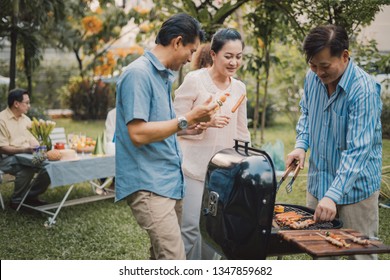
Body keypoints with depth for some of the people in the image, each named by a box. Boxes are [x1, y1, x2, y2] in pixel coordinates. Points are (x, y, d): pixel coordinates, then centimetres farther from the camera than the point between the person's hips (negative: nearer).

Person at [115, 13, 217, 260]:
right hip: (149, 184, -9)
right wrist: (186, 119, -17)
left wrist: (185, 128, 12)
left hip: (169, 181, 10)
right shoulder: (139, 73, -14)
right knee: (174, 259, -14)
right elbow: (138, 133, -21)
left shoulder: (164, 76, 16)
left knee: (162, 255, 13)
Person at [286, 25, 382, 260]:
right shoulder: (313, 78, -2)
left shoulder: (364, 90, -23)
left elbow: (358, 150, -27)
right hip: (318, 183, 6)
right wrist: (302, 145, 1)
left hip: (355, 188, -6)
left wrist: (333, 195, -33)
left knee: (360, 255, 5)